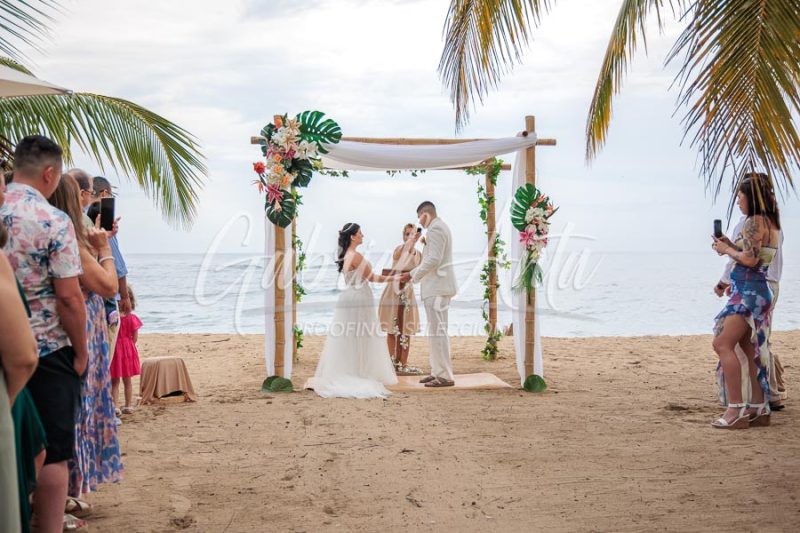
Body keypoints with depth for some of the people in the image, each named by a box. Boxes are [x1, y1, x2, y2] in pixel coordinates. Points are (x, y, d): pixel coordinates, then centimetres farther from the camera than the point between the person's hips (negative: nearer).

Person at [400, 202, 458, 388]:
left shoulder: (436, 228, -13)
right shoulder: (439, 227, 19)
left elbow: (434, 259, -21)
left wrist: (413, 275, -12)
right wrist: (414, 274, 17)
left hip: (437, 288, -11)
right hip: (437, 287, 11)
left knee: (438, 330, -9)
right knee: (436, 330, 13)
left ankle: (445, 376, -7)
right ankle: (438, 372, 18)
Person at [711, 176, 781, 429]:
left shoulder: (754, 221, -13)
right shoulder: (771, 223, 16)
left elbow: (750, 259, -21)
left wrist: (726, 249, -5)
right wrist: (730, 245, 13)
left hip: (748, 291, -10)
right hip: (759, 291, 10)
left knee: (723, 344, -13)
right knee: (751, 349, 14)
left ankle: (736, 410, -16)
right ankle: (759, 409, 17)